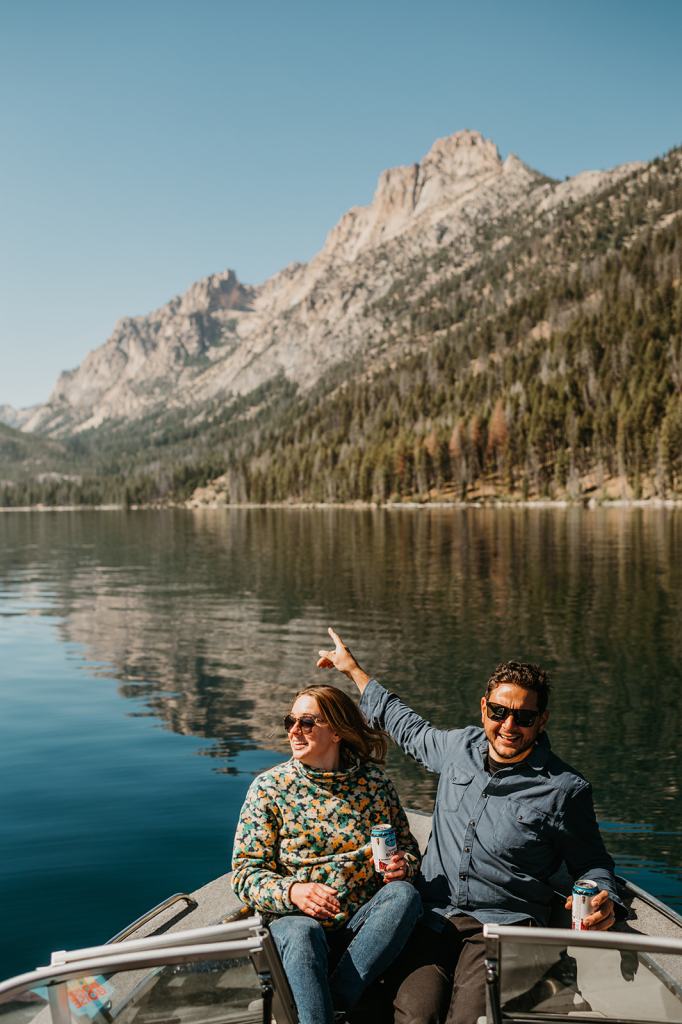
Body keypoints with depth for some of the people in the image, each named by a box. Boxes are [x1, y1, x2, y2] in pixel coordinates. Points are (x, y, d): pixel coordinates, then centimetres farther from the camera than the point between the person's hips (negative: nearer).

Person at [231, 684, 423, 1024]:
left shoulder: (375, 781, 4)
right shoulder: (268, 788, -1)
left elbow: (407, 845, 15)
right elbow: (245, 872, -4)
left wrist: (403, 865, -10)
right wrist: (291, 891, -24)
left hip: (363, 926, 3)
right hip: (295, 918, -2)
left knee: (403, 893, -27)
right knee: (301, 931, -36)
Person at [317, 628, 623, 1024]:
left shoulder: (566, 789, -3)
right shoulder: (459, 746, 8)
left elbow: (593, 864, 10)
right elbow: (410, 729, 28)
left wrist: (604, 900, -15)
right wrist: (353, 668, 34)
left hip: (503, 924, -2)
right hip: (433, 915, 3)